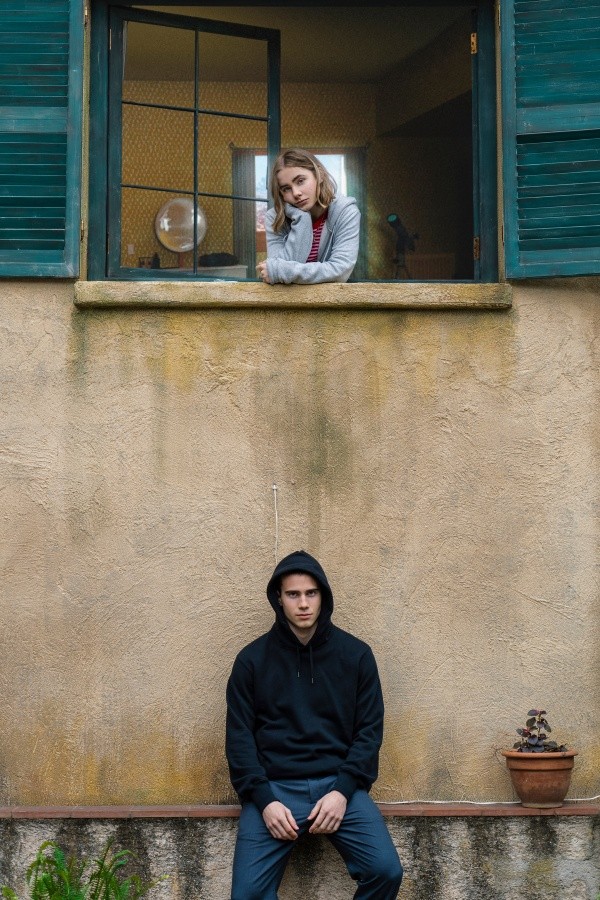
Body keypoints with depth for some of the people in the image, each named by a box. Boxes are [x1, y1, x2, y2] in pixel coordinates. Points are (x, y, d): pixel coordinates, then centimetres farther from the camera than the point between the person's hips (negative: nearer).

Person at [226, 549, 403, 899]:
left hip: (338, 784, 1)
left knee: (386, 871, -20)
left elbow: (370, 730, 4)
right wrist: (263, 799, -11)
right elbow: (239, 736, 3)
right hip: (273, 787, 0)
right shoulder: (252, 659, 5)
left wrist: (343, 791, -10)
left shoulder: (356, 654, 6)